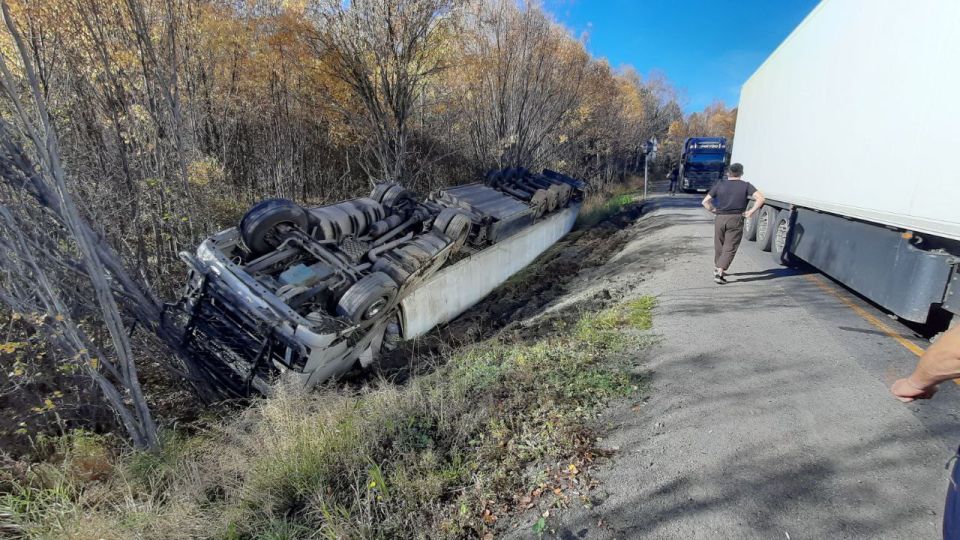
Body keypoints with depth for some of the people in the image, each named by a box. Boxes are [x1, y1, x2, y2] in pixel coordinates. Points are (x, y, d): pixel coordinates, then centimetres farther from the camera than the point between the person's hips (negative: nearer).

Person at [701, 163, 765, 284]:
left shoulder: (720, 185, 6)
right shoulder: (746, 186, 1)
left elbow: (705, 202, 3)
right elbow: (761, 198, -11)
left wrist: (714, 210, 8)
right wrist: (751, 212, -5)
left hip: (720, 219, 2)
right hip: (736, 220, -2)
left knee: (719, 246, 19)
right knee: (730, 248, 0)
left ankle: (717, 268, 35)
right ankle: (719, 272, -12)